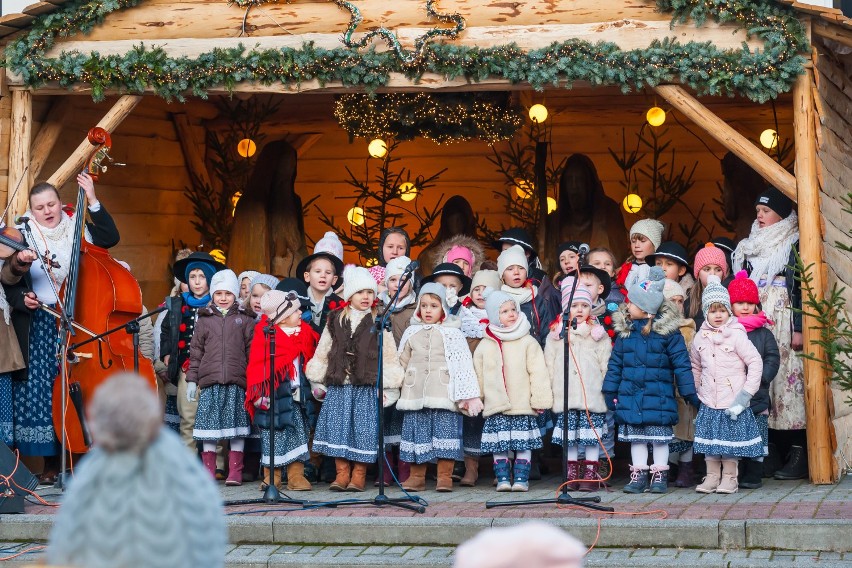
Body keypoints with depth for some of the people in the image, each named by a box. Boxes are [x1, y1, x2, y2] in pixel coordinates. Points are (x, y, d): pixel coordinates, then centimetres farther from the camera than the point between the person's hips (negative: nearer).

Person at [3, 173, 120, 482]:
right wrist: (20, 298, -13)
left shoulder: (77, 231, 7)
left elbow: (110, 237, -6)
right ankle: (51, 462, 5)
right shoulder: (24, 236, 5)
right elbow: (10, 283, 7)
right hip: (37, 325, 0)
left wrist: (93, 202, -9)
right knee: (41, 392, -2)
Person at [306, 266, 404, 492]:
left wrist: (387, 388, -2)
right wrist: (318, 382, 12)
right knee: (338, 428, 1)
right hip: (338, 387, 2)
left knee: (363, 430, -2)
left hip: (367, 388, -2)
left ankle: (359, 474, 8)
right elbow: (322, 351, 14)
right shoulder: (336, 320, 9)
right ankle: (342, 473, 9)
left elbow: (389, 355, 2)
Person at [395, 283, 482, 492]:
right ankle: (416, 478, 10)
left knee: (444, 432, -6)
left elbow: (464, 365, 0)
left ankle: (445, 477, -1)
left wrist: (469, 396, -6)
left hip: (444, 394, -3)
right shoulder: (411, 333, 14)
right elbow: (401, 363, 20)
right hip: (415, 394, 3)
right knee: (417, 434, 4)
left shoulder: (452, 333, 4)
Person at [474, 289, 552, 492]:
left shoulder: (528, 342, 0)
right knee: (498, 444, 2)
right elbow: (478, 375, 14)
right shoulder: (485, 345, 8)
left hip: (523, 406, -2)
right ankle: (503, 479, 7)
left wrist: (540, 399, -8)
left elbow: (538, 372, -3)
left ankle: (521, 479, 3)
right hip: (496, 406, 2)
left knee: (523, 444, -1)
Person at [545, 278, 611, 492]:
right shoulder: (555, 335, 9)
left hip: (592, 397, -1)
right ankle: (572, 473, 14)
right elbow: (549, 365, 9)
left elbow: (606, 366, 4)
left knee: (592, 437, -1)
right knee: (569, 437, 6)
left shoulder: (599, 335, 6)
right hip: (564, 398, 2)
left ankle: (590, 474, 5)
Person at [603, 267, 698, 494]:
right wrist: (610, 391, 9)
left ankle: (659, 475, 14)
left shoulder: (668, 332, -8)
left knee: (659, 437, 3)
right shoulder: (625, 331, 4)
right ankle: (638, 475, 17)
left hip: (658, 397, -4)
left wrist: (691, 394, -5)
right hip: (630, 396, 4)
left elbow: (681, 364, -5)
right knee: (636, 438, 9)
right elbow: (615, 363, 11)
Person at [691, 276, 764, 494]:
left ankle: (729, 478, 14)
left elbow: (756, 362, -9)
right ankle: (712, 477, 19)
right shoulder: (700, 337, 6)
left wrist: (746, 393, -12)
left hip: (732, 403, -4)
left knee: (730, 442, 3)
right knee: (709, 442, 8)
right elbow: (695, 366, 18)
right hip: (709, 404, 4)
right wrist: (696, 391, 12)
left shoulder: (736, 335, -9)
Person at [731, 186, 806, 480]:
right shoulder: (751, 248, 19)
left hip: (784, 326, -6)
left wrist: (798, 329, -14)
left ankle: (798, 454, -9)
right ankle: (771, 452, 4)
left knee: (787, 379, -10)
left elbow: (802, 288, -7)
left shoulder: (794, 246, 0)